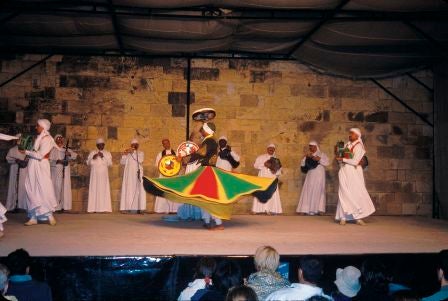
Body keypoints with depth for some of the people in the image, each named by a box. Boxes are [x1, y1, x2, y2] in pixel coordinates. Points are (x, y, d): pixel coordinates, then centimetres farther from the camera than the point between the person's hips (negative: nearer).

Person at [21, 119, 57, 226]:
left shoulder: (46, 139, -10)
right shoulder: (39, 138, 16)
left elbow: (40, 155, -16)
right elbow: (36, 153, 15)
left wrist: (26, 152, -7)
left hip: (41, 166, -8)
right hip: (33, 167, 8)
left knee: (44, 190, -4)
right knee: (32, 191, 5)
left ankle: (49, 215, 6)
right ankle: (33, 217, 8)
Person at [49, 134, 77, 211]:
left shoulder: (66, 149, 16)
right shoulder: (53, 150, 3)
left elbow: (75, 155, 5)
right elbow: (50, 161, -6)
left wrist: (69, 154, -15)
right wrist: (58, 161, -20)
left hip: (65, 173, 4)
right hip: (56, 173, -4)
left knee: (65, 188, -1)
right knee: (57, 188, -9)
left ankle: (64, 205, 1)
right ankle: (56, 206, -9)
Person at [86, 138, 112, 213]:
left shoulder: (107, 153, 11)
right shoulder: (92, 153, 12)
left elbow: (110, 163, -1)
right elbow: (88, 163, 6)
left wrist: (103, 157, -13)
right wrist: (93, 158, -12)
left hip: (103, 175, 0)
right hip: (94, 175, 0)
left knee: (103, 190, -8)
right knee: (94, 190, -8)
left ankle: (104, 208, -12)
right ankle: (94, 208, -10)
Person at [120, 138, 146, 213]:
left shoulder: (141, 153, 13)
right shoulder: (127, 153, 15)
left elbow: (140, 160, -7)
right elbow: (122, 162, 5)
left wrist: (133, 153, -10)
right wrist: (124, 155, -9)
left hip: (138, 174, 0)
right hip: (129, 174, 0)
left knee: (138, 190, -8)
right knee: (129, 190, -8)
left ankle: (139, 208, -11)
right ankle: (129, 208, -10)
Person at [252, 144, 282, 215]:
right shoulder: (261, 157, 11)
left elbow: (279, 169, 13)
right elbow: (255, 165, 2)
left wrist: (276, 171, -9)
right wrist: (264, 164, -11)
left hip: (272, 179, 2)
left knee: (272, 194, -7)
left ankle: (270, 210, -9)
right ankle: (258, 209, -10)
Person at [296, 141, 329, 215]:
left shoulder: (321, 154, 2)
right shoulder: (309, 155, 15)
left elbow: (327, 163, -8)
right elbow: (302, 164, 10)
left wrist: (319, 159, -17)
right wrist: (306, 157, -5)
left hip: (319, 176, -5)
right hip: (310, 176, 5)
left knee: (316, 192, -9)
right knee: (308, 192, -2)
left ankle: (315, 209, -8)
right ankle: (308, 209, -2)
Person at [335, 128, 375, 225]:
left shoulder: (358, 146, -5)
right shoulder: (347, 145, 12)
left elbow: (355, 161, -14)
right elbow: (340, 158, 19)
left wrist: (343, 159, -10)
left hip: (354, 173, -5)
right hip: (344, 172, 5)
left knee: (357, 193, -5)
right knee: (344, 194, 1)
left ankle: (358, 217, 2)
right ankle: (343, 217, 2)